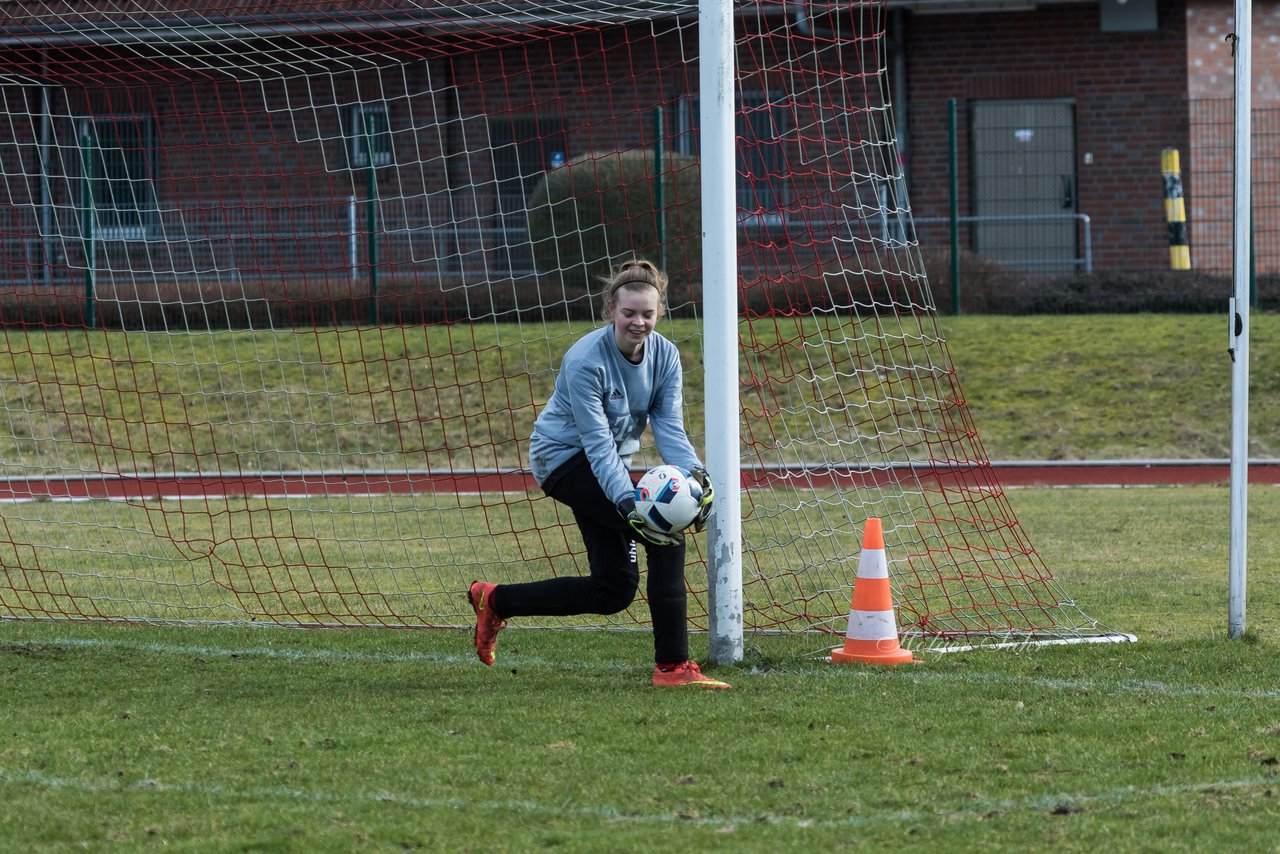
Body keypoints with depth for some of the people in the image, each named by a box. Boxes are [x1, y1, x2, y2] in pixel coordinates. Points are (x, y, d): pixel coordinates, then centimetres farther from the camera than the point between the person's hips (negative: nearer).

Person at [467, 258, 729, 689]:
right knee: (664, 533, -25)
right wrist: (628, 503, -42)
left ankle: (494, 600, 23)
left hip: (609, 463, 8)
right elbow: (598, 444, -29)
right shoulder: (586, 360, -25)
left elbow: (669, 427, -12)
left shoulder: (665, 355, -6)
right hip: (565, 457, -8)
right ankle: (672, 666, -24)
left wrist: (696, 475, -32)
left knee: (613, 591, 8)